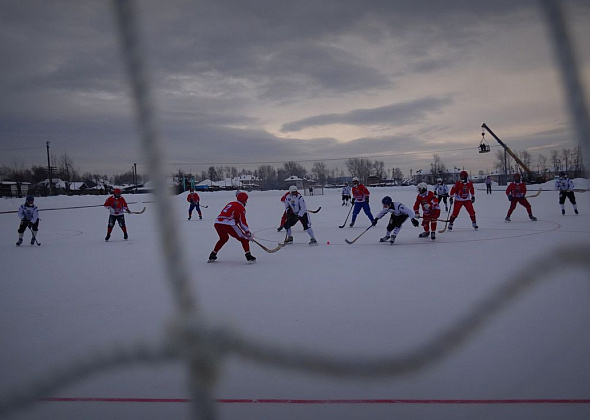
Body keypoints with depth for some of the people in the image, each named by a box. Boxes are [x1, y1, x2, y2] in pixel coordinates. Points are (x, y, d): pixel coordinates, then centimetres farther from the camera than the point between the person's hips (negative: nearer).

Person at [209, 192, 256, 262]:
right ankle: (248, 256, -6)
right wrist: (248, 233, 3)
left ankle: (212, 255, 32)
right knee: (243, 238, 5)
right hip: (228, 224, -8)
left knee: (223, 238, 33)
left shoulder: (230, 203, 28)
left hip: (217, 223, 8)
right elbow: (242, 222, -3)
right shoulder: (241, 208, 4)